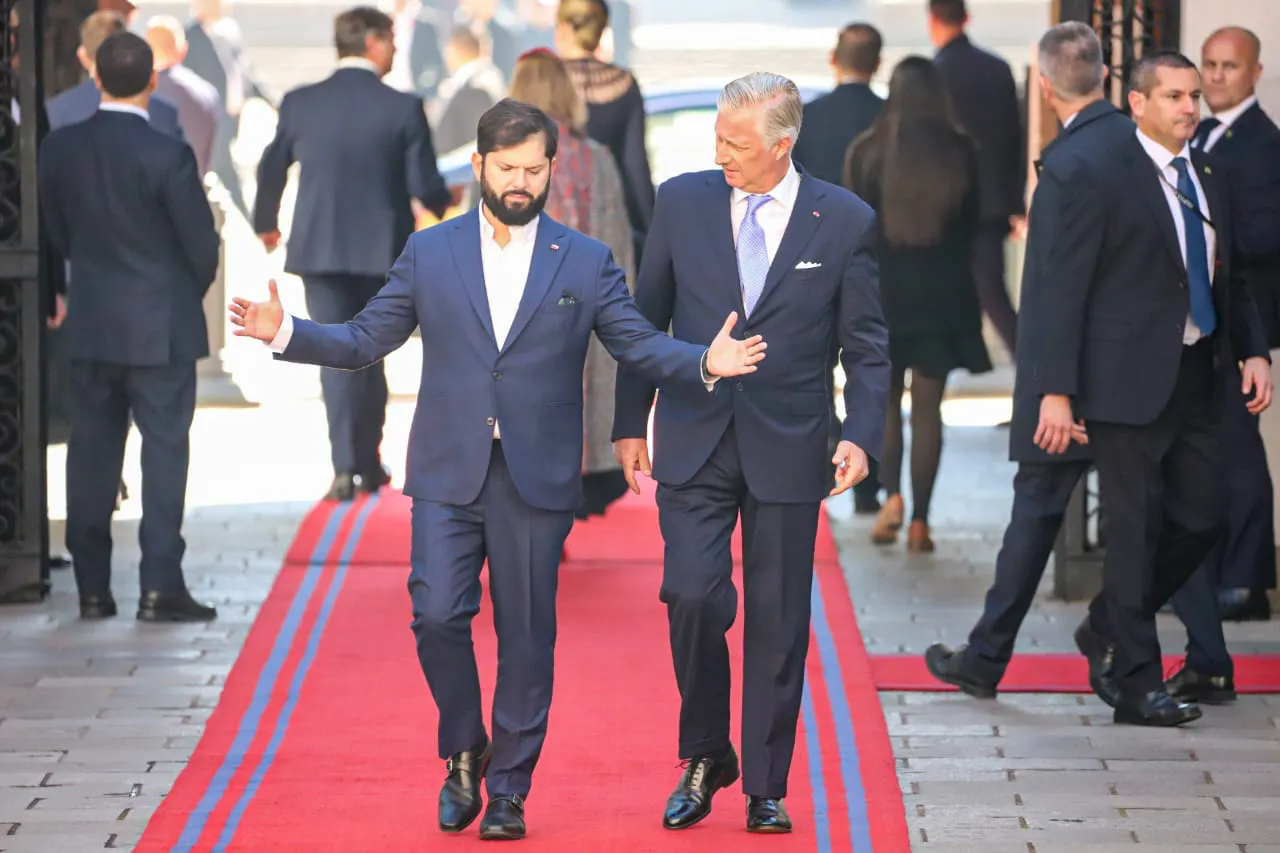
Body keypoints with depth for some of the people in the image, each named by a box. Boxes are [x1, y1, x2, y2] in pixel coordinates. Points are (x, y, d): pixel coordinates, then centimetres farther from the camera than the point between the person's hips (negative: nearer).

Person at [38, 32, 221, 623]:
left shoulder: (59, 149, -3)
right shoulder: (166, 156, -17)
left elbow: (57, 234, 8)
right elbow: (202, 246, -10)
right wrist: (187, 295, 11)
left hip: (89, 326, 4)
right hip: (161, 329, -4)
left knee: (92, 452, 11)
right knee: (164, 451, 1)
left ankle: (92, 588, 13)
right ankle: (159, 588, -2)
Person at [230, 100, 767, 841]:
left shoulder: (587, 264, 5)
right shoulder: (429, 254, 7)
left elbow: (642, 345, 1)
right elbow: (365, 340, 7)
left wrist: (707, 363, -17)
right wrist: (288, 333, -8)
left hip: (537, 480, 0)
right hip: (449, 474, 0)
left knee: (527, 637, 2)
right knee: (437, 616, -10)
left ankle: (509, 790, 13)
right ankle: (465, 752, 14)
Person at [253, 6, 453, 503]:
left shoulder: (299, 104, -2)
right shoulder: (403, 108, -10)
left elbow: (272, 170, 10)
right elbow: (424, 186, -9)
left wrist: (266, 224, 29)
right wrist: (443, 205, 16)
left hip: (319, 248, 0)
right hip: (382, 249, 0)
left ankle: (345, 467, -10)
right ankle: (368, 464, 23)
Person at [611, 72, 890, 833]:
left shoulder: (845, 221, -3)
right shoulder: (683, 202, 1)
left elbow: (867, 344, 1)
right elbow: (648, 319, 9)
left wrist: (862, 434, -11)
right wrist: (632, 423, 8)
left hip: (788, 449, -1)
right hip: (695, 444, 1)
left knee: (778, 620, 4)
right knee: (694, 596, -11)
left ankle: (766, 785, 15)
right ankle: (705, 757, 10)